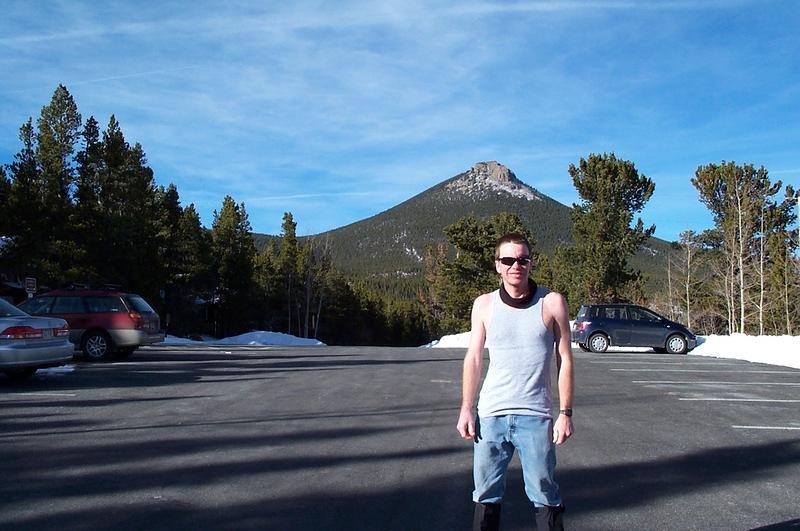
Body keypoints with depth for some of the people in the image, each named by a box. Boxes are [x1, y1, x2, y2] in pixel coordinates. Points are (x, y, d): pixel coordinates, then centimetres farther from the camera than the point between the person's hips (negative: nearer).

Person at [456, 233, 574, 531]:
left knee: (544, 495, 4)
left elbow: (564, 361, 1)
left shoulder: (552, 303, -1)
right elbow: (473, 359, 7)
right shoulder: (484, 305, 4)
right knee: (486, 494, 10)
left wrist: (566, 413, -4)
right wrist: (466, 409, 2)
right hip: (490, 414, 2)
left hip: (535, 416, -2)